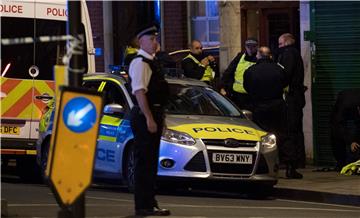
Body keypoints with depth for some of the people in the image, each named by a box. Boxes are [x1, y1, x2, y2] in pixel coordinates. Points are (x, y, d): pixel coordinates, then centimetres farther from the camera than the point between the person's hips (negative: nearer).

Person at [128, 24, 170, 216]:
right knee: (144, 162, -7)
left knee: (151, 161, 14)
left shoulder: (151, 62, 18)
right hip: (144, 115, -10)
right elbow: (139, 92, -21)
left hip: (154, 114, 10)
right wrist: (149, 119, -25)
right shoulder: (140, 63, -13)